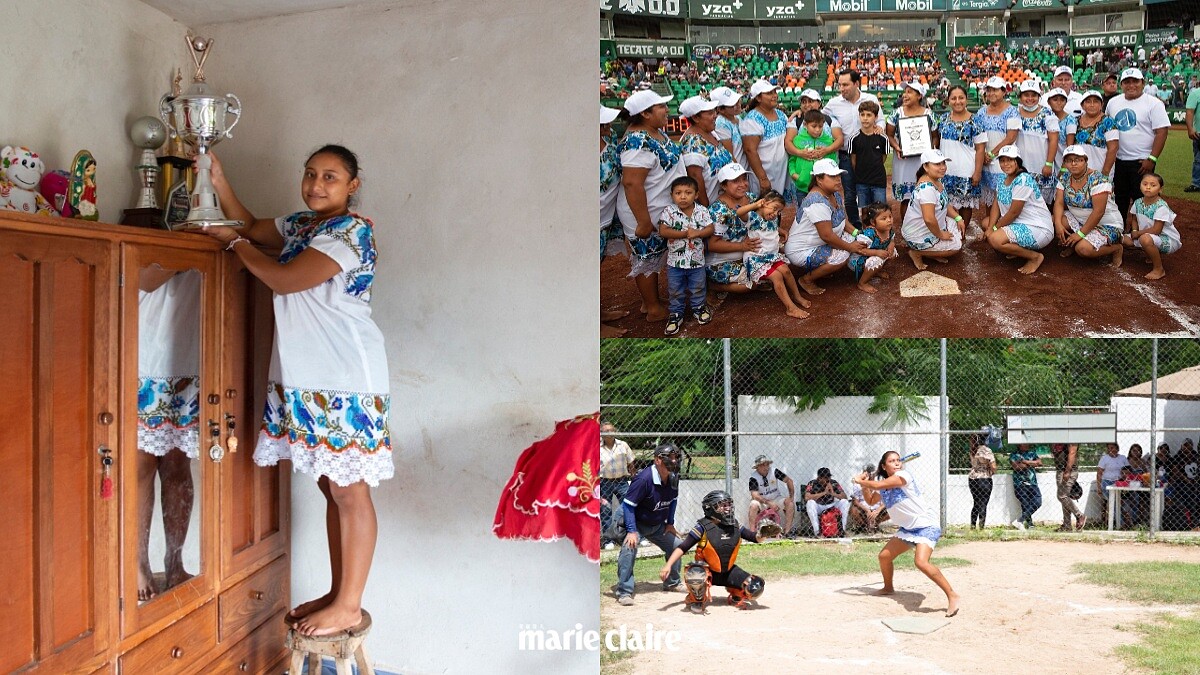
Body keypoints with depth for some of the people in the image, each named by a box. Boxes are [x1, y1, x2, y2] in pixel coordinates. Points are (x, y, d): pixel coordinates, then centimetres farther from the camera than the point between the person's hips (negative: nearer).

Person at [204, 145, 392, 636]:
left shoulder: (352, 230, -12)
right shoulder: (301, 224, 15)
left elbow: (284, 279, -17)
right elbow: (251, 226, 27)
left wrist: (232, 242, -3)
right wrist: (218, 180, 13)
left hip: (346, 379, -9)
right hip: (305, 376, 9)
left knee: (350, 491, -2)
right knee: (331, 487, 14)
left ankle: (349, 606, 6)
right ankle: (338, 593, 23)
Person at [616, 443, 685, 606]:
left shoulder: (673, 477, -8)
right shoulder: (644, 478, -32)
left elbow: (673, 500, 10)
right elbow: (628, 504, -29)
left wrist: (670, 523, 8)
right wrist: (631, 531, -33)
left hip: (658, 525, 8)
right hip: (637, 523, -8)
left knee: (676, 546, 11)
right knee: (629, 548, -30)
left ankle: (672, 582, 34)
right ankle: (624, 592, -23)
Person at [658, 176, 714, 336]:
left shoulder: (702, 211, -8)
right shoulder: (669, 212, -13)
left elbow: (710, 229, -9)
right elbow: (663, 231, -20)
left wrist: (697, 233, -28)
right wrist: (685, 233, -23)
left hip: (697, 260, 1)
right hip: (675, 261, -1)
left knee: (698, 288, 19)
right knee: (675, 291, 13)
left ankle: (699, 308, 41)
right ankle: (675, 314, 29)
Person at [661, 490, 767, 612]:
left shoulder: (735, 526, 1)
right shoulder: (704, 527, -14)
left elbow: (754, 537, 7)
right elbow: (682, 547, -17)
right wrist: (668, 566, -28)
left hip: (728, 571, 4)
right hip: (707, 571, -4)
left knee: (756, 587, -14)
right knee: (696, 574, -39)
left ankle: (736, 595, 20)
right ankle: (697, 600, -5)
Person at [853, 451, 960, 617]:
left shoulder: (903, 475, -17)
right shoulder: (884, 484, 8)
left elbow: (878, 485, -26)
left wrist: (860, 480, -9)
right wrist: (864, 485, 6)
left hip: (926, 526, -9)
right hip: (907, 529, 9)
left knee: (921, 562, -30)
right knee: (884, 556, 15)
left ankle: (952, 596, -23)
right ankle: (888, 588, 43)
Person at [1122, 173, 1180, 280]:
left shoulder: (1161, 207, -25)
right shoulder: (1138, 202, -4)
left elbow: (1156, 230, -27)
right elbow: (1134, 219, 13)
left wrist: (1138, 233, -17)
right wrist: (1134, 231, -7)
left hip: (1169, 240, -8)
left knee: (1145, 239, -38)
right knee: (1125, 239, 1)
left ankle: (1159, 270, -18)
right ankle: (1154, 255, 17)